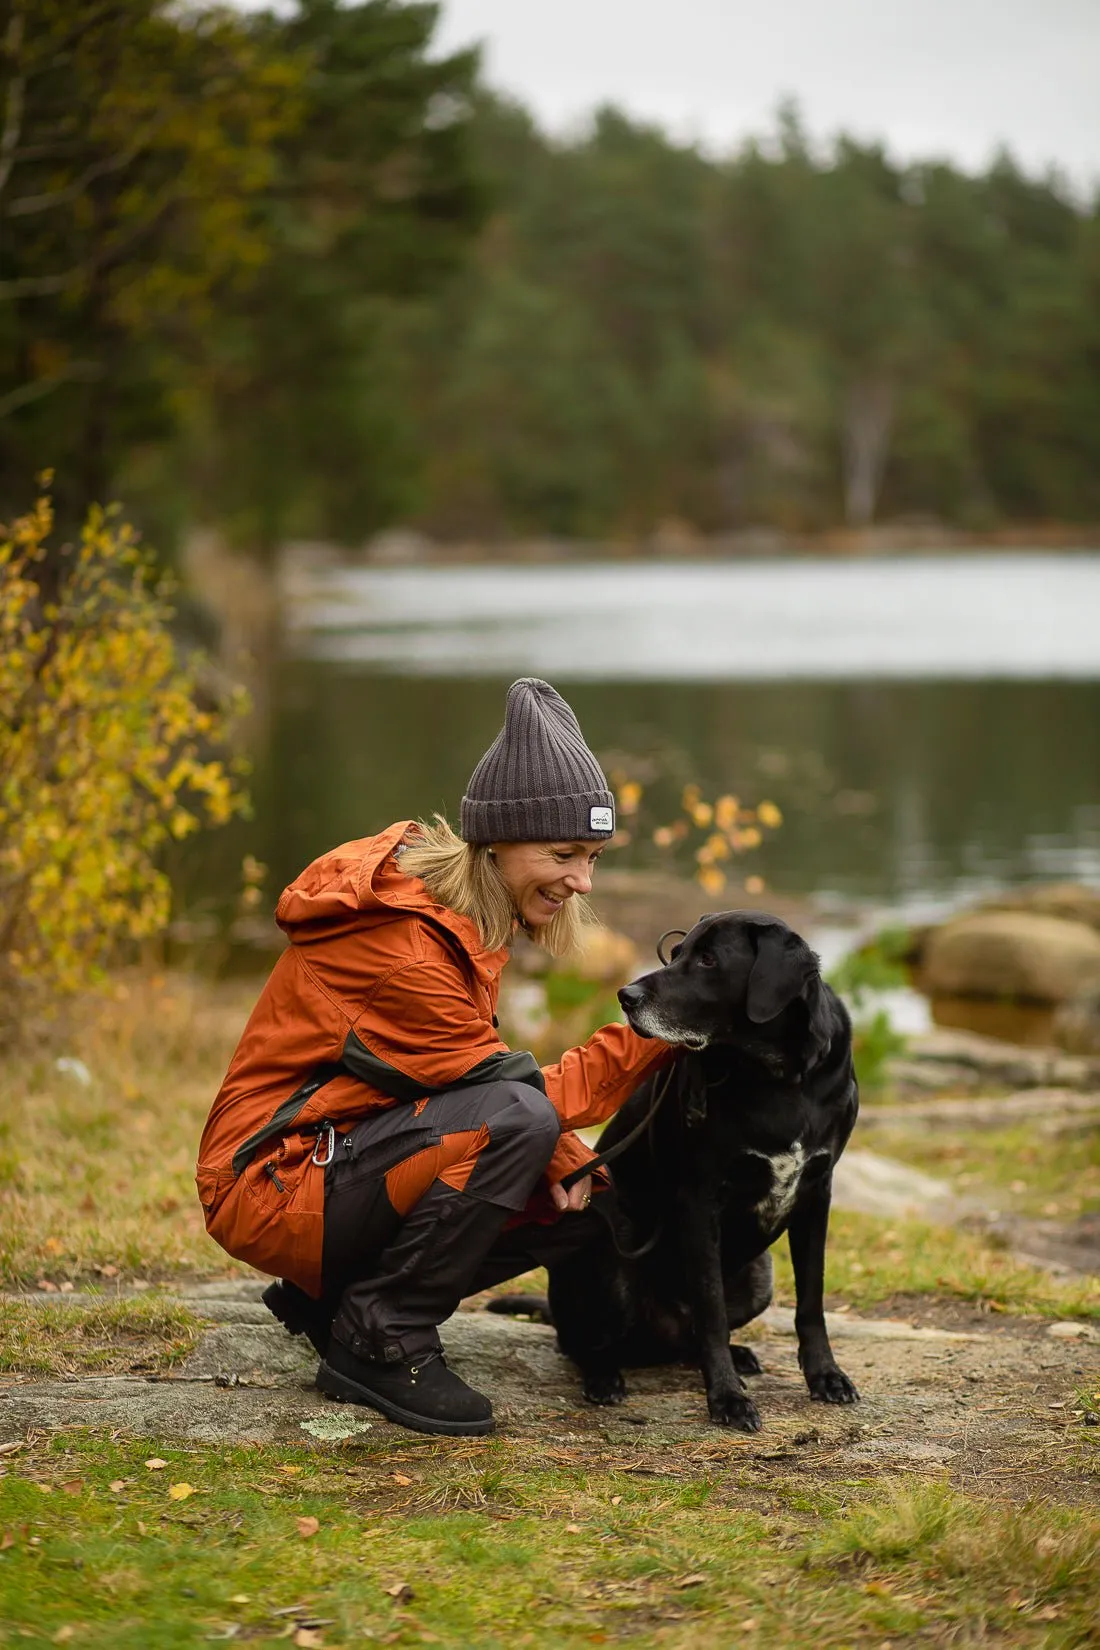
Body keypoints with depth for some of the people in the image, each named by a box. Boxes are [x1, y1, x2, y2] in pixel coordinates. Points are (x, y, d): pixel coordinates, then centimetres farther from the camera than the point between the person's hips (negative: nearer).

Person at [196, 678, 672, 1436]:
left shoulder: (461, 908, 6)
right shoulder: (399, 937, -24)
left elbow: (471, 1065, 9)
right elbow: (508, 1088, -19)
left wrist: (566, 1160, -7)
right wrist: (659, 1034, -18)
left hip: (351, 1157, 10)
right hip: (276, 1179, -10)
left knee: (588, 1195, 0)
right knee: (515, 1121, -30)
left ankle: (336, 1297, 11)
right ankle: (379, 1343, -13)